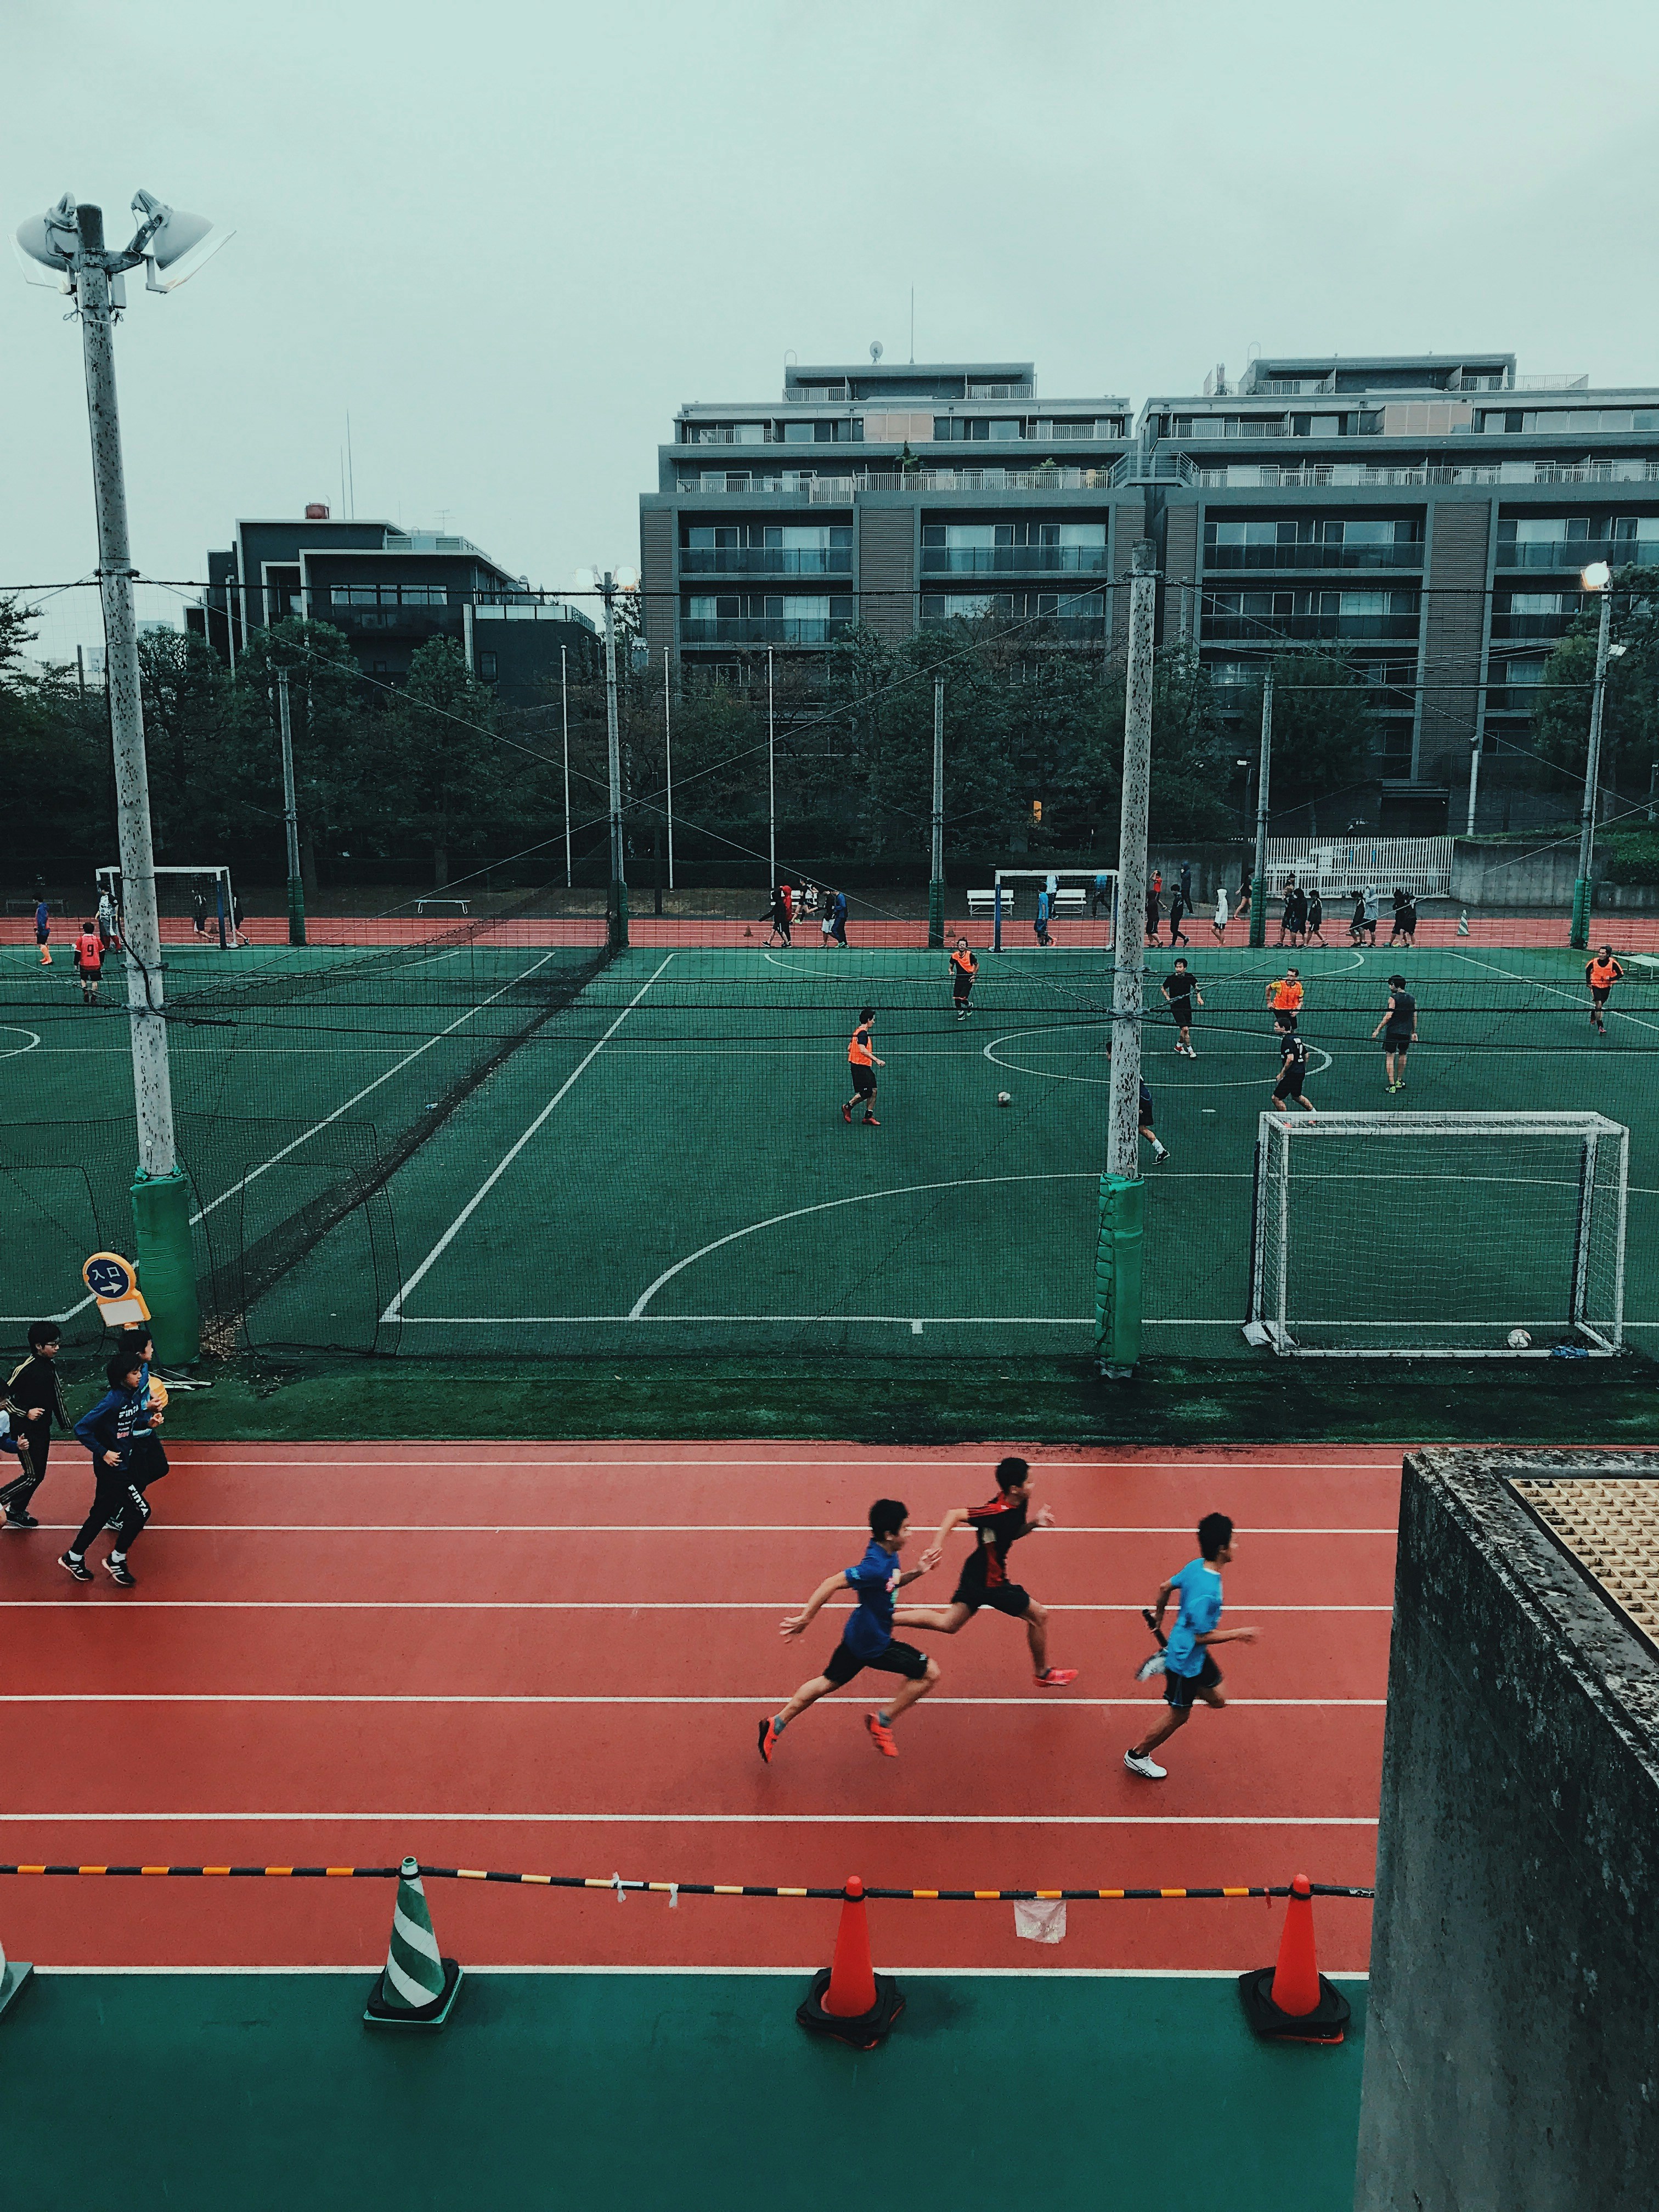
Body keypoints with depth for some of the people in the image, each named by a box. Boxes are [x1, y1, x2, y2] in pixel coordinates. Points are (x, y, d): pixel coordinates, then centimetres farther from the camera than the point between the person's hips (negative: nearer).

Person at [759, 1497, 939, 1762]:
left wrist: (915, 1572, 0)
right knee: (929, 1672, -1)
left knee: (828, 1682, 22)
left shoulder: (888, 1556, -2)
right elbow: (831, 1584, -32)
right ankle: (882, 1721, 12)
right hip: (873, 1644, -9)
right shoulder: (875, 1566, -31)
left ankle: (776, 1725, 29)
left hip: (859, 1636, 9)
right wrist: (805, 1618, -28)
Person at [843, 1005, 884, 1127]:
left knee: (873, 1091, 5)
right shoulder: (863, 1032, -14)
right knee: (867, 1092, -9)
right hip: (860, 1067, -10)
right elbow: (862, 1050, -26)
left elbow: (849, 1048, 21)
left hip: (865, 1067, 10)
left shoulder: (858, 1031, 16)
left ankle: (869, 1116, 6)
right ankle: (848, 1107, 8)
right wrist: (876, 1060, -30)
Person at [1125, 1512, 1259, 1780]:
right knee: (1178, 1716, 11)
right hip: (1185, 1660, -8)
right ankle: (1137, 1756, 29)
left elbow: (1166, 1587, 7)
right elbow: (1202, 1636, -27)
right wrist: (1238, 1634, -17)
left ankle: (1165, 1661, 22)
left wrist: (1159, 1616, 23)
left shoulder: (1196, 1566, -8)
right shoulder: (1206, 1592, -35)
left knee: (1218, 1699, 21)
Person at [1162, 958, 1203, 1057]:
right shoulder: (1171, 978, -9)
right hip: (1176, 1007, -4)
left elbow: (1196, 986, 16)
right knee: (1185, 1029, -15)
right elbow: (1163, 988, 9)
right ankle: (1190, 1051, -4)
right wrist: (1168, 997, -5)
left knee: (1185, 1029, 13)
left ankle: (1179, 1046, 37)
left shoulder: (1189, 976, -3)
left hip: (1187, 1006, 4)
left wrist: (1199, 997, 4)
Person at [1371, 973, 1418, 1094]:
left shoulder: (1393, 998, -9)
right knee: (1403, 1055, 23)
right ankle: (1399, 1081, 33)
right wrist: (1414, 1033, 21)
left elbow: (1389, 1016, -15)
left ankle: (1392, 1085, -6)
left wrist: (1378, 1029, -11)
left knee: (1390, 1057, -1)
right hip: (1406, 1033, 5)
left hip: (1393, 1032, -5)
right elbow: (1415, 1017, 12)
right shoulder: (1412, 999, 8)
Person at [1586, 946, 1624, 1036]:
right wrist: (1588, 982, 2)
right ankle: (1600, 1027, -13)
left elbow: (1621, 973, -10)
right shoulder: (1594, 962, -16)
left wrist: (1611, 979, -24)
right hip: (1595, 985, -2)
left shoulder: (1613, 963, -18)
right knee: (1599, 1005, -16)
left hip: (1606, 987, 2)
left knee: (1600, 1005, 16)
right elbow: (1587, 969, 6)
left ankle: (1593, 1017, 46)